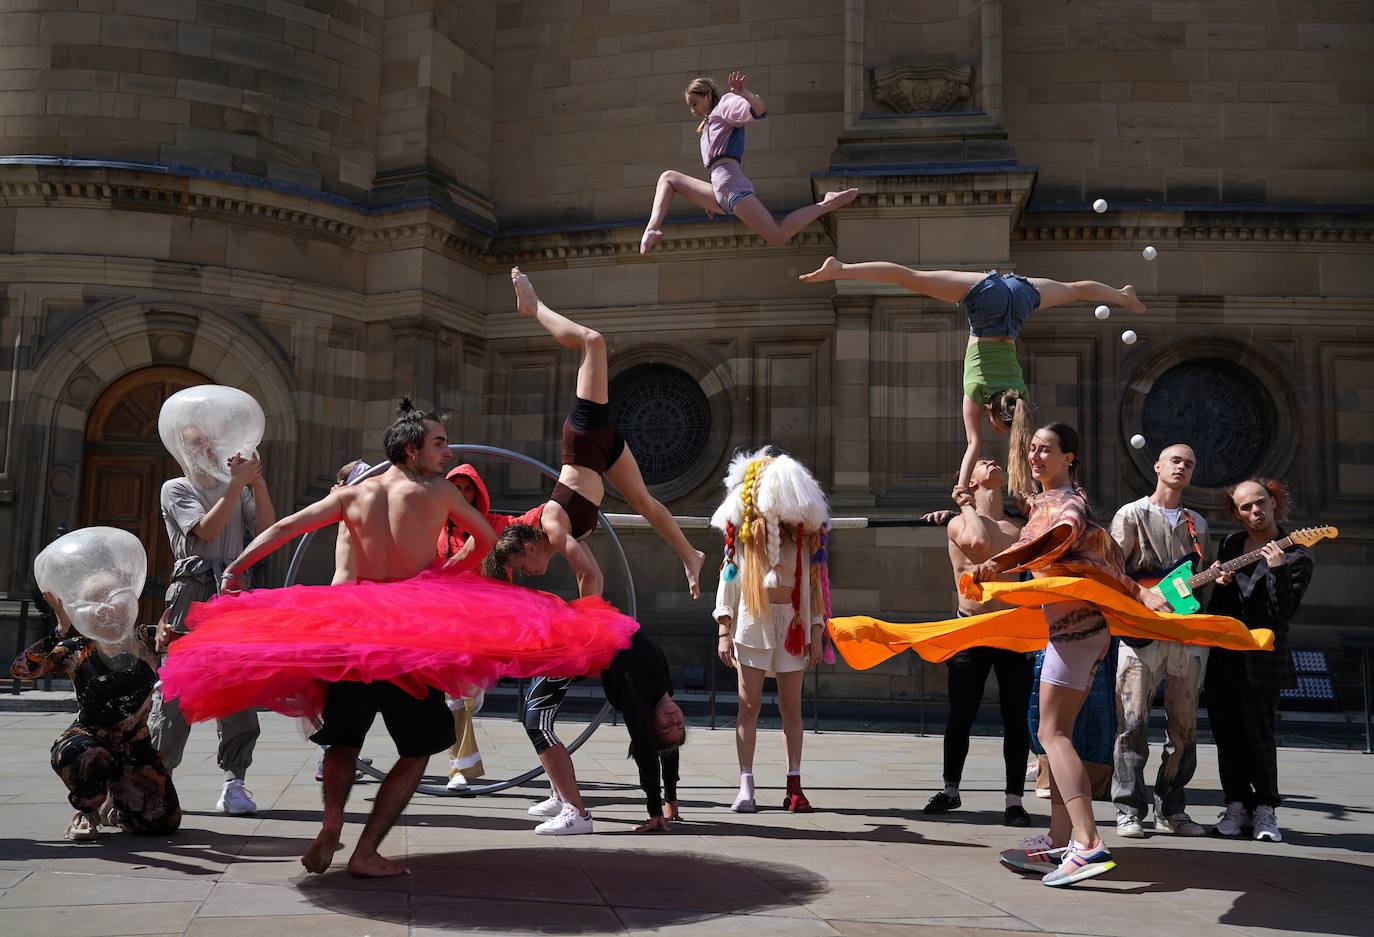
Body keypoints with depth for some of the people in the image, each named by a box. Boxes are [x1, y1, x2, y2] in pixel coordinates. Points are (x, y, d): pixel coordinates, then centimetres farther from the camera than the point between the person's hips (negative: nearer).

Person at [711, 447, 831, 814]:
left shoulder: (804, 530, 6)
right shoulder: (743, 528, 3)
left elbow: (815, 581, 7)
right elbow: (728, 576, 3)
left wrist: (817, 631, 4)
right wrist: (724, 629, -2)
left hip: (793, 622, 1)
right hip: (752, 621, -1)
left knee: (791, 706, 4)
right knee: (749, 704, -1)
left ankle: (794, 784, 11)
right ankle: (746, 786, 3)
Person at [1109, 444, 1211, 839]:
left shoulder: (1197, 524, 19)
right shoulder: (1132, 515, 3)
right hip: (1141, 632, -5)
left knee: (1184, 728, 6)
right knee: (1133, 722, -8)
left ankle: (1170, 810, 15)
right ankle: (1129, 810, -4)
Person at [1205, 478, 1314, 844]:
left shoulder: (1297, 556, -5)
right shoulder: (1231, 543, 12)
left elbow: (1283, 612, -14)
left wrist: (1277, 570, -27)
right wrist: (1220, 583, 0)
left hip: (1260, 658, -5)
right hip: (1221, 652, 5)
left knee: (1259, 735, -6)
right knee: (1227, 734, 6)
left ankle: (1265, 810, 7)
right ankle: (1237, 807, 14)